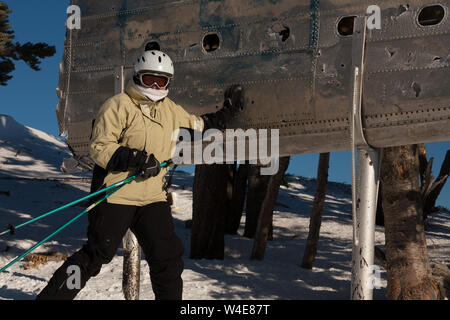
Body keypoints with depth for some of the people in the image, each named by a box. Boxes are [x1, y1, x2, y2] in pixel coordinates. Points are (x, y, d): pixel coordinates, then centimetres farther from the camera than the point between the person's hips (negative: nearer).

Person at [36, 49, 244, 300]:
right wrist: (135, 158, -24)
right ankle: (51, 296, 8)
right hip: (116, 194, -6)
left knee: (168, 258, 3)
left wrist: (228, 112, 22)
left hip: (153, 197, 6)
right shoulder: (119, 105, -6)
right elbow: (100, 147, -12)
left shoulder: (171, 111, 15)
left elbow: (198, 126, 31)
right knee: (97, 255, -4)